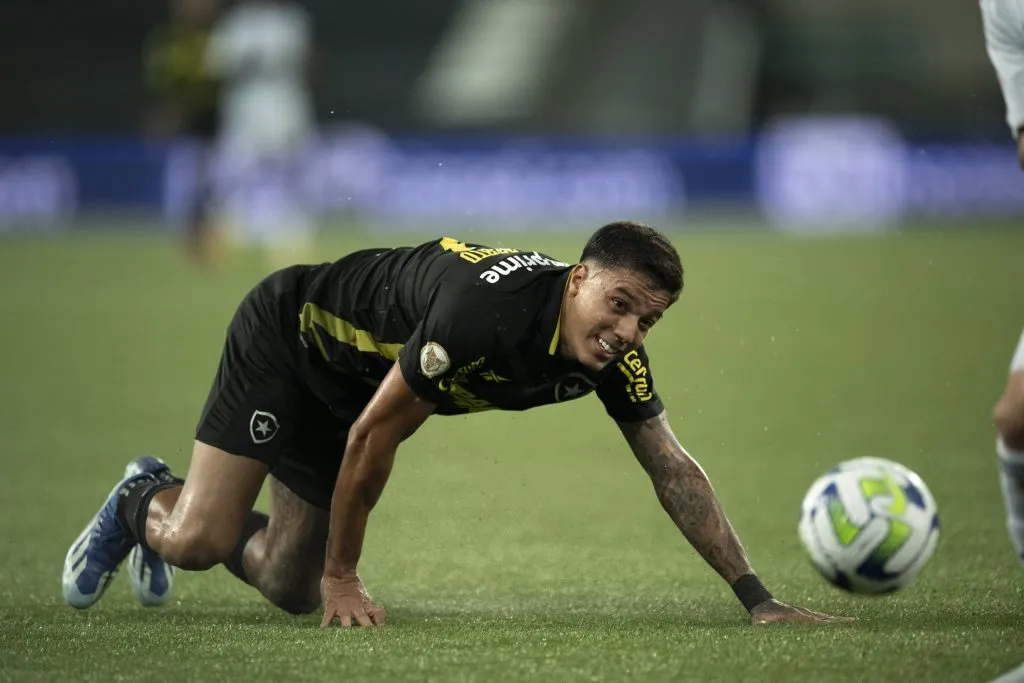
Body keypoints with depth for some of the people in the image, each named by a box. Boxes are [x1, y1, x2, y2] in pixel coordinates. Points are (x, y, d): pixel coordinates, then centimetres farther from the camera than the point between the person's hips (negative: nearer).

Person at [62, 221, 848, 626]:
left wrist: (757, 597, -17)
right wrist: (343, 576, -21)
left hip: (350, 386, 7)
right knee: (198, 540, -18)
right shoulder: (488, 311, -41)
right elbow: (374, 435, -31)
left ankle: (163, 498, 36)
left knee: (291, 588, 8)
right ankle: (143, 505, 19)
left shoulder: (615, 355, -20)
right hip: (285, 334, -7)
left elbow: (673, 469, -11)